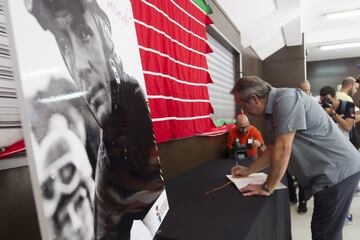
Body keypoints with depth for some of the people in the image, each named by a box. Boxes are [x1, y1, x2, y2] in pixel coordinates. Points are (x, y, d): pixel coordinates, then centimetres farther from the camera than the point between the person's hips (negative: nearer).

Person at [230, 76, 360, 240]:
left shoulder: (287, 99, -23)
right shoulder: (271, 112, 7)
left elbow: (282, 150, -26)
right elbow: (272, 150, 15)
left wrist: (267, 188, -17)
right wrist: (248, 171, 19)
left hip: (337, 170, -9)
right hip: (327, 172, 9)